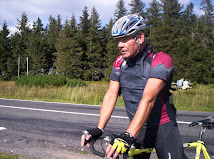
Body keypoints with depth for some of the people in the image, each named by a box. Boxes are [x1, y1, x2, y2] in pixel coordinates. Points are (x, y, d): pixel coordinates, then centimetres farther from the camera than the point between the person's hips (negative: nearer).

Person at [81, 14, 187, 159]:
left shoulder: (160, 60, -18)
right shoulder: (119, 63, 1)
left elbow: (148, 99, -29)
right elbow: (111, 95, -6)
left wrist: (128, 136, -38)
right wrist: (98, 129, -18)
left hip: (163, 126, -4)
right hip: (137, 127, 5)